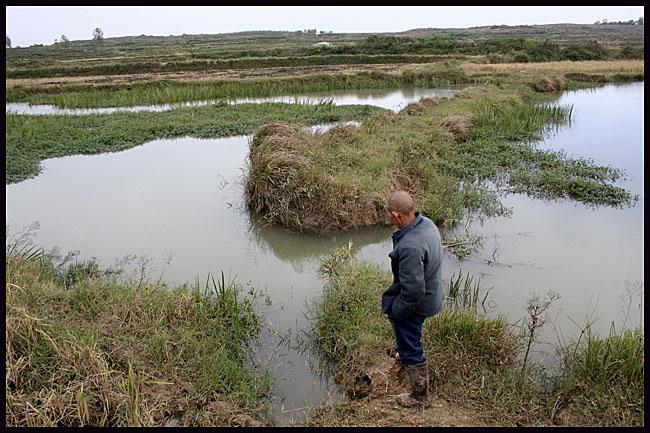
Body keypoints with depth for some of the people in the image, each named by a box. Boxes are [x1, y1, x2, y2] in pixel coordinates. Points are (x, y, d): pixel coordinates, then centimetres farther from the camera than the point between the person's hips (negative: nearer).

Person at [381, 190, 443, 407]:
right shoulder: (427, 223, -9)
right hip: (431, 293, 9)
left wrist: (395, 310, -16)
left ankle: (420, 395, 32)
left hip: (415, 303, -9)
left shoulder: (409, 247, -38)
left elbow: (413, 290, -34)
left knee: (411, 349, 12)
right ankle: (405, 356, 62)